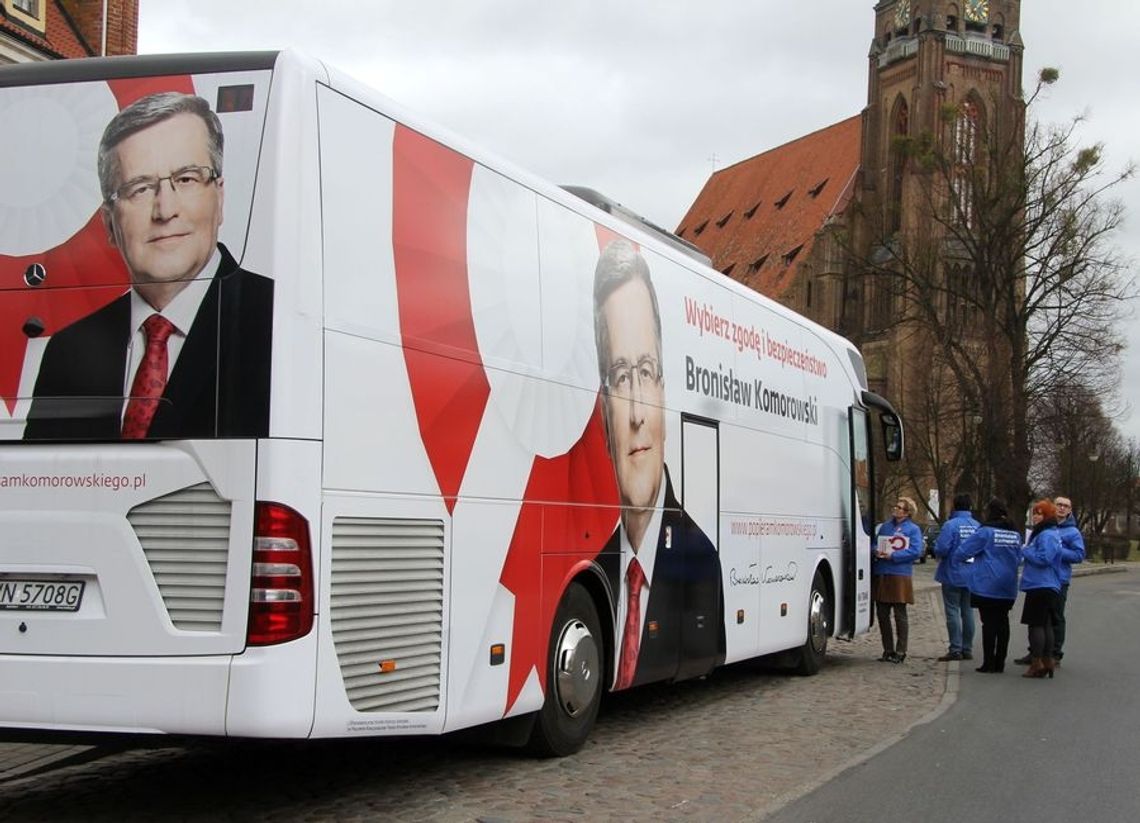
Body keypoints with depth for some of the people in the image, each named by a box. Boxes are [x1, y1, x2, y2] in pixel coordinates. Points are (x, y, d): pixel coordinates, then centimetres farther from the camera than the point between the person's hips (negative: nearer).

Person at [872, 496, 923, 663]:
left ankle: (900, 651, 7)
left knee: (900, 615, 0)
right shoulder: (885, 526, 17)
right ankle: (888, 650, 17)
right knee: (882, 614, 7)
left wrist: (893, 556, -16)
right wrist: (877, 551, -5)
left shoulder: (913, 529, 0)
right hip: (881, 575, 5)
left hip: (900, 576, -5)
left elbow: (916, 551, -10)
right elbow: (875, 544, 19)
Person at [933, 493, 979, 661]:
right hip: (971, 576, 5)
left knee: (953, 611, -1)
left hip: (953, 575, -5)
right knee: (968, 611, 12)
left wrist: (938, 554, 0)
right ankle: (967, 649, 17)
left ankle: (955, 649, -4)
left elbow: (941, 549, -21)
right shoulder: (977, 526, 1)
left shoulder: (950, 525, -16)